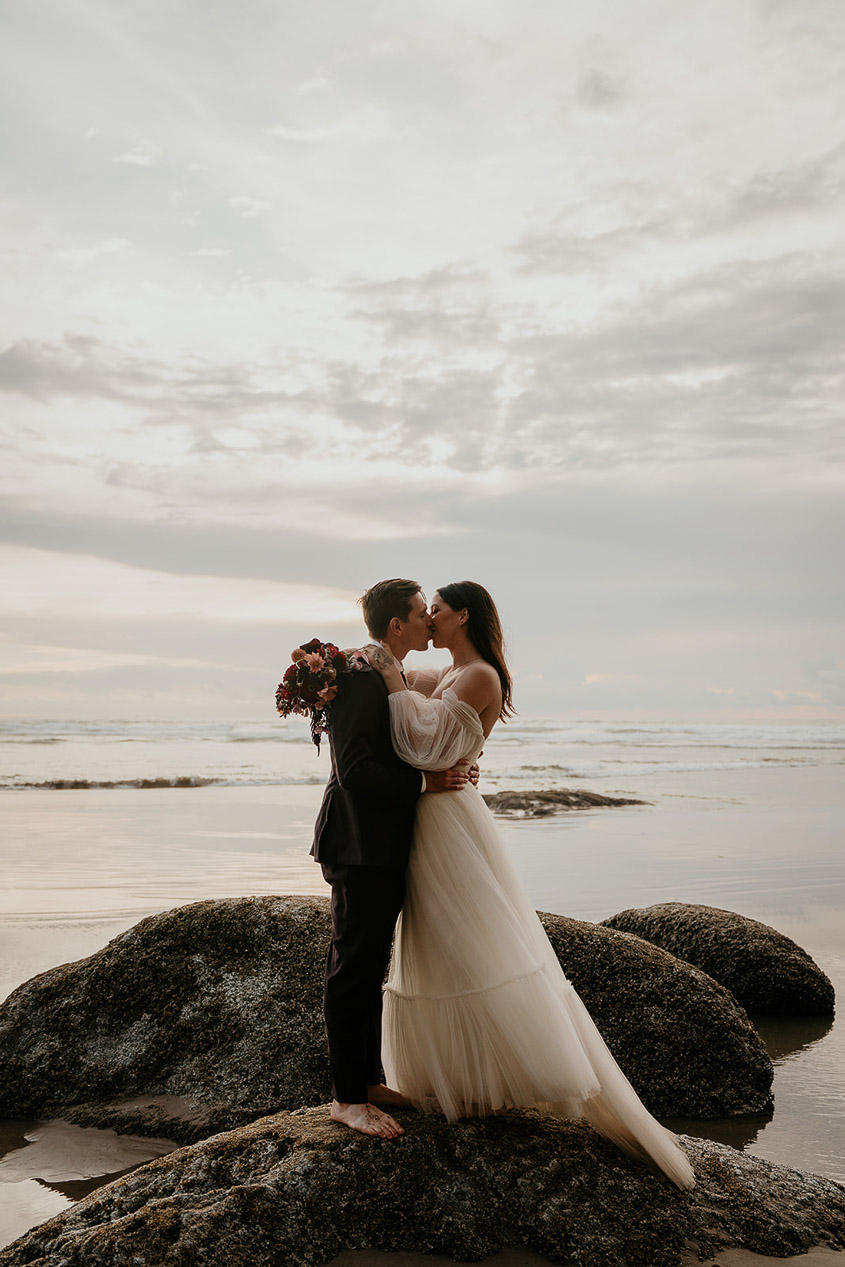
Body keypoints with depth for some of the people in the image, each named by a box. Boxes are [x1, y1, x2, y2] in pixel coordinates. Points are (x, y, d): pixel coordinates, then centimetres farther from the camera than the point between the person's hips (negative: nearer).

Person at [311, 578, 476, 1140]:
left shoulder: (395, 679, 15)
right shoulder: (359, 678, -17)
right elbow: (354, 772, -23)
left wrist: (448, 769, 8)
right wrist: (424, 783, -18)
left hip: (384, 848, 10)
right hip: (361, 847, -10)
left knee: (370, 969, 17)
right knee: (353, 971, -1)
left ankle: (368, 1079, 28)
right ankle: (347, 1097, 10)